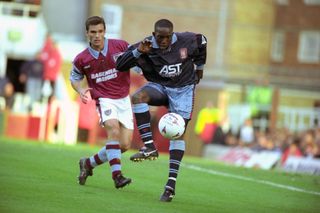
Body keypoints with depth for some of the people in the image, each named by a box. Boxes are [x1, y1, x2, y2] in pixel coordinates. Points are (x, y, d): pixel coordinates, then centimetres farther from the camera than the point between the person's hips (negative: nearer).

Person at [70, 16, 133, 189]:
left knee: (125, 145, -1)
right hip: (104, 100, -3)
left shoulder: (120, 46, -6)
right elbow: (74, 77, 13)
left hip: (124, 99, 3)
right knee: (113, 129, -31)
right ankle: (117, 175, -36)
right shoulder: (82, 59, -4)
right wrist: (81, 90, -7)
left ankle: (89, 163, 21)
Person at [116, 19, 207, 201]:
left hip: (183, 88, 0)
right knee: (137, 97, -33)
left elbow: (202, 42, 9)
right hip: (159, 86, 0)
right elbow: (120, 65, -20)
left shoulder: (186, 41, -15)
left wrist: (199, 66, 20)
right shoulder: (146, 47, -17)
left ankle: (172, 183, -10)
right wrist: (138, 52, -35)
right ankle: (150, 147, -32)